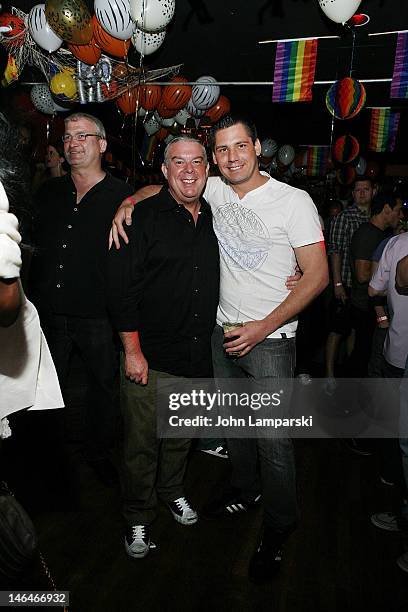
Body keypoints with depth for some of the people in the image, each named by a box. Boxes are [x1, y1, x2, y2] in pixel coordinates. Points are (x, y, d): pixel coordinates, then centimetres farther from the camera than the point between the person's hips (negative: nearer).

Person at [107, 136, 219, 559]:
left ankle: (172, 491, 47)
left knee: (181, 435, 21)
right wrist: (132, 350, -14)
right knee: (142, 442, 7)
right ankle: (137, 519, 30)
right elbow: (121, 287, -13)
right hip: (150, 358, -5)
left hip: (197, 357, 5)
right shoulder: (143, 216, -10)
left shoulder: (213, 218, 8)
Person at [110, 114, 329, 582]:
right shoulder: (214, 191, 3)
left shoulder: (293, 201, -10)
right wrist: (127, 202, -4)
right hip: (223, 332, 5)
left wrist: (264, 326, -17)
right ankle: (244, 491, 43)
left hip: (270, 338, -5)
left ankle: (277, 528, 24)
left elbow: (317, 275, -11)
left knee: (273, 439, 1)